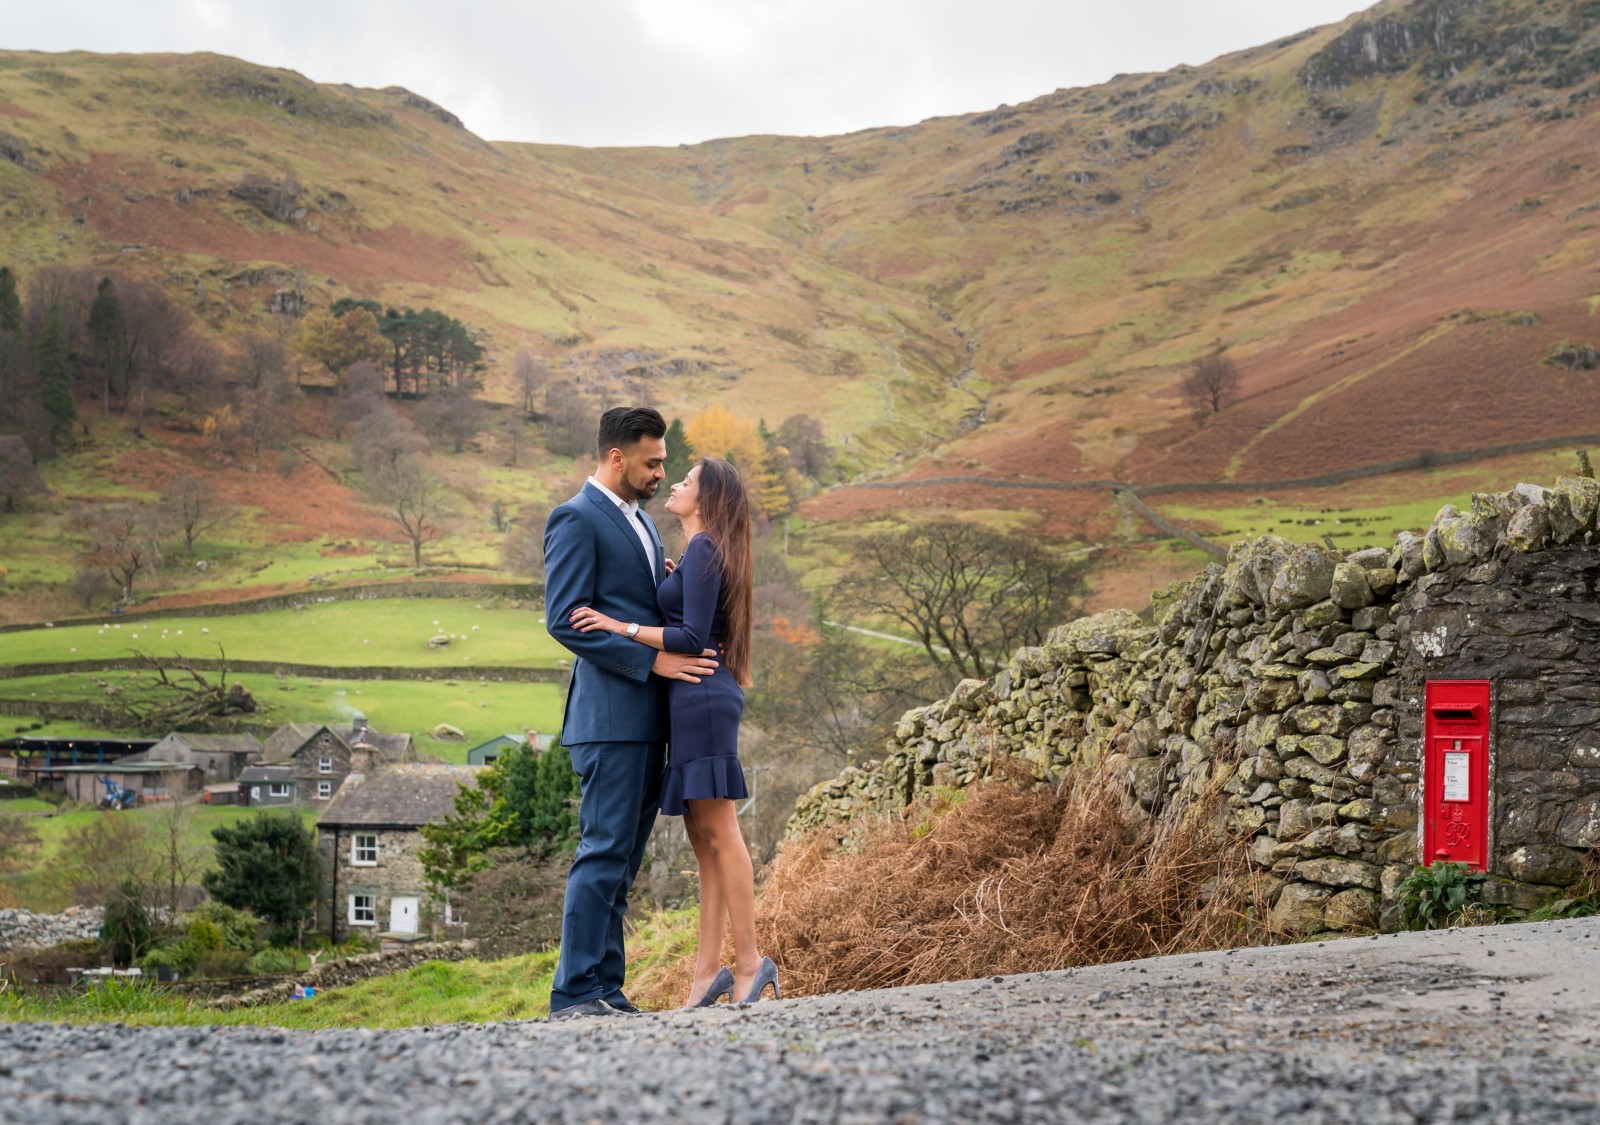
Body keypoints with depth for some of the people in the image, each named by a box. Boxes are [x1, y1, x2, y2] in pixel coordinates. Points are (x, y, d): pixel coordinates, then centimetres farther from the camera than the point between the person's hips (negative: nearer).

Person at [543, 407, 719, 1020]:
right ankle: (574, 993, -8)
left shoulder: (640, 521, 21)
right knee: (603, 853, -10)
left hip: (647, 717, 9)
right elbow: (565, 619, -16)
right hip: (611, 715, -9)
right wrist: (654, 660, -18)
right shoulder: (576, 519, -8)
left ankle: (606, 990, 11)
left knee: (622, 856, 8)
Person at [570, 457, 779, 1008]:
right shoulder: (700, 555, 21)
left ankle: (750, 964, -9)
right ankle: (708, 969, 5)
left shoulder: (703, 551, -8)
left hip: (701, 696, -10)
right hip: (694, 700, 10)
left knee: (718, 832, -10)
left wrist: (620, 627, -13)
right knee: (703, 838, 6)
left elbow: (693, 637, -15)